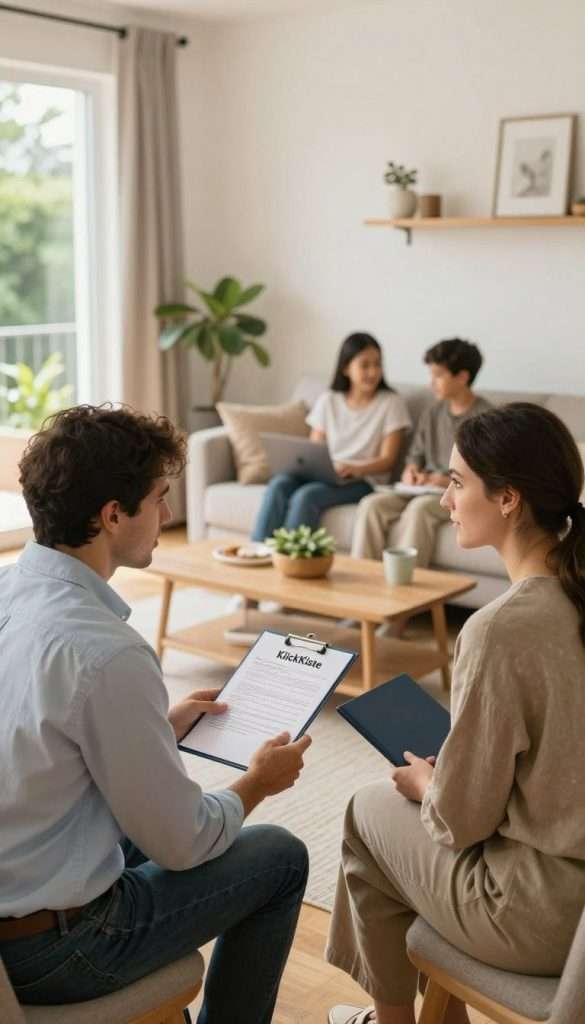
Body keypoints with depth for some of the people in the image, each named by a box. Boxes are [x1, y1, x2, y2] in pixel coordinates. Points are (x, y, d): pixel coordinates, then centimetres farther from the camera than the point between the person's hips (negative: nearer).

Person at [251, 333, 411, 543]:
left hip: (362, 481, -4)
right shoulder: (328, 401, 14)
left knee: (306, 495, -33)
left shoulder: (391, 403, 3)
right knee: (279, 484, -29)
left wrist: (356, 469, -23)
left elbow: (387, 460, -2)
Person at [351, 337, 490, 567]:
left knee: (418, 508, -36)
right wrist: (410, 473, -3)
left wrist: (448, 481, -20)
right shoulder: (432, 413, 16)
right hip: (425, 490, 6)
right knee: (371, 504, -20)